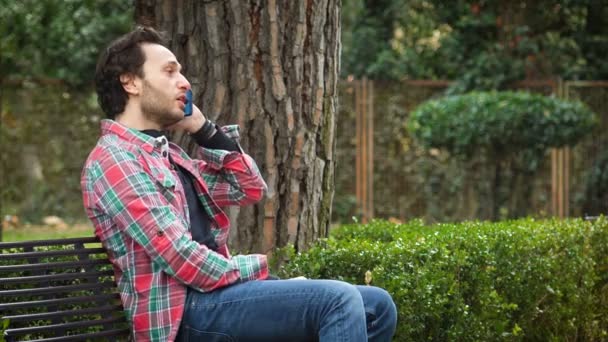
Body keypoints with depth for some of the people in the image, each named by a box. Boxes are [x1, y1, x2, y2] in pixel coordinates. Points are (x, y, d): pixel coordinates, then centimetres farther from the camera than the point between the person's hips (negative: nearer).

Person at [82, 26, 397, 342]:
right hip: (184, 309, -9)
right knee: (339, 301, -25)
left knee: (377, 306, 2)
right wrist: (261, 269, -8)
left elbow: (250, 189, 19)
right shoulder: (113, 160, -10)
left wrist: (203, 129, 10)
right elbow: (184, 263, -17)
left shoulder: (167, 153, 20)